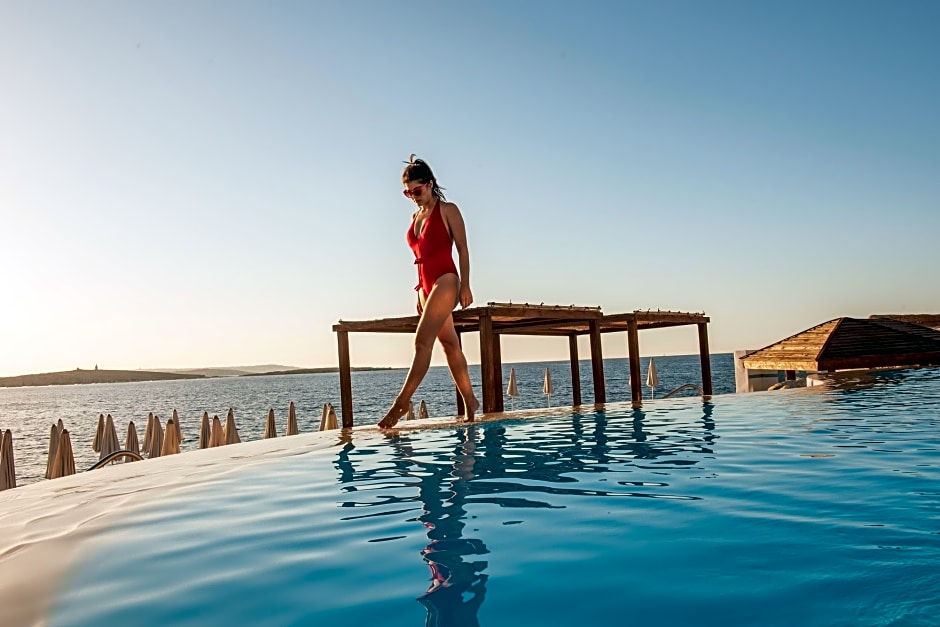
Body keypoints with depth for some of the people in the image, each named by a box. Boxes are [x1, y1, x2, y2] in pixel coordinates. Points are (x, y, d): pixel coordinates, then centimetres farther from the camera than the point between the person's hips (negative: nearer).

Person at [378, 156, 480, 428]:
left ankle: (401, 403, -16)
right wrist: (420, 294, 16)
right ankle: (470, 401, 14)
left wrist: (465, 285, -12)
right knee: (449, 343, 8)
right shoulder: (416, 217, 18)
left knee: (422, 340, -15)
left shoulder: (448, 210, 0)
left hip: (445, 281, -8)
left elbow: (462, 249, -5)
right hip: (426, 286, 8)